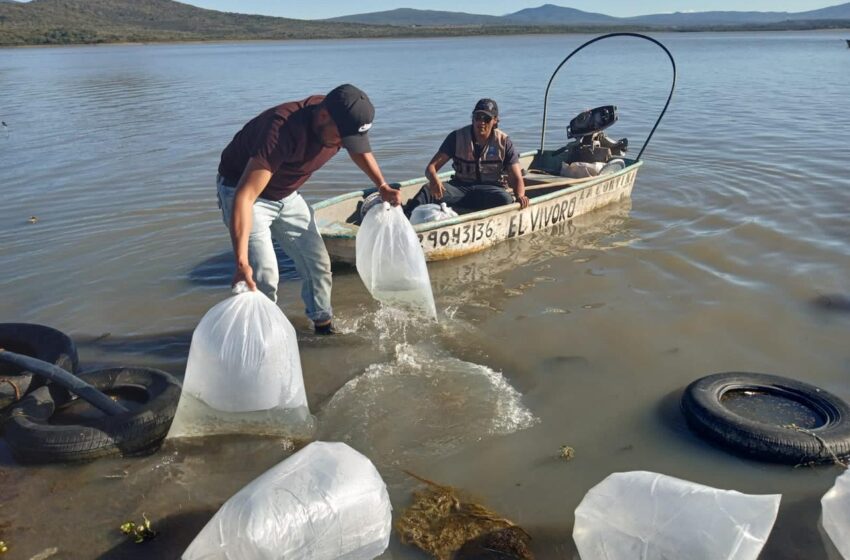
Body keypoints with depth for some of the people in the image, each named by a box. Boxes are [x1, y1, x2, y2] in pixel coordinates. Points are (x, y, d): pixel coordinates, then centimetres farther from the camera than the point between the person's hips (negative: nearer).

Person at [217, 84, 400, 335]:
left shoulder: (342, 122, -17)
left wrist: (382, 186, -6)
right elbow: (245, 195, -44)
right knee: (264, 275, -18)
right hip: (242, 189, -7)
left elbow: (359, 149, 9)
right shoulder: (283, 129, -39)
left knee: (317, 263, 8)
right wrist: (242, 263, -51)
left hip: (286, 194, 7)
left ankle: (324, 327, 25)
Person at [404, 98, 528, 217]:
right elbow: (431, 167, -5)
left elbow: (517, 178, -1)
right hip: (460, 187, 0)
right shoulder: (457, 137, 1)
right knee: (428, 190, -29)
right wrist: (434, 179, -31)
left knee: (505, 200, -37)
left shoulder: (504, 142, 1)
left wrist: (520, 196, -25)